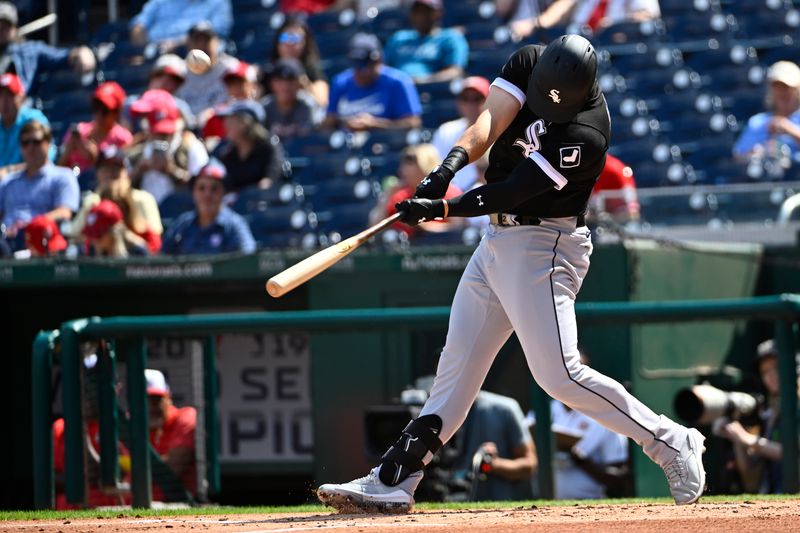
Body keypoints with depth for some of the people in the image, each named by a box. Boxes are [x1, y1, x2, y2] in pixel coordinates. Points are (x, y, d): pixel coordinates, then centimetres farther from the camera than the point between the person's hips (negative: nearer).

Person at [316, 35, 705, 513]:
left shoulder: (586, 134, -24)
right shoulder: (527, 62, -3)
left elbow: (513, 191, -25)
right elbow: (491, 120, -12)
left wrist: (441, 209, -28)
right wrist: (452, 163, -30)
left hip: (544, 246, -8)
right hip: (499, 240, 8)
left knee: (560, 374, -15)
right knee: (456, 366, 8)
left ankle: (672, 443, -4)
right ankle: (393, 481, 8)